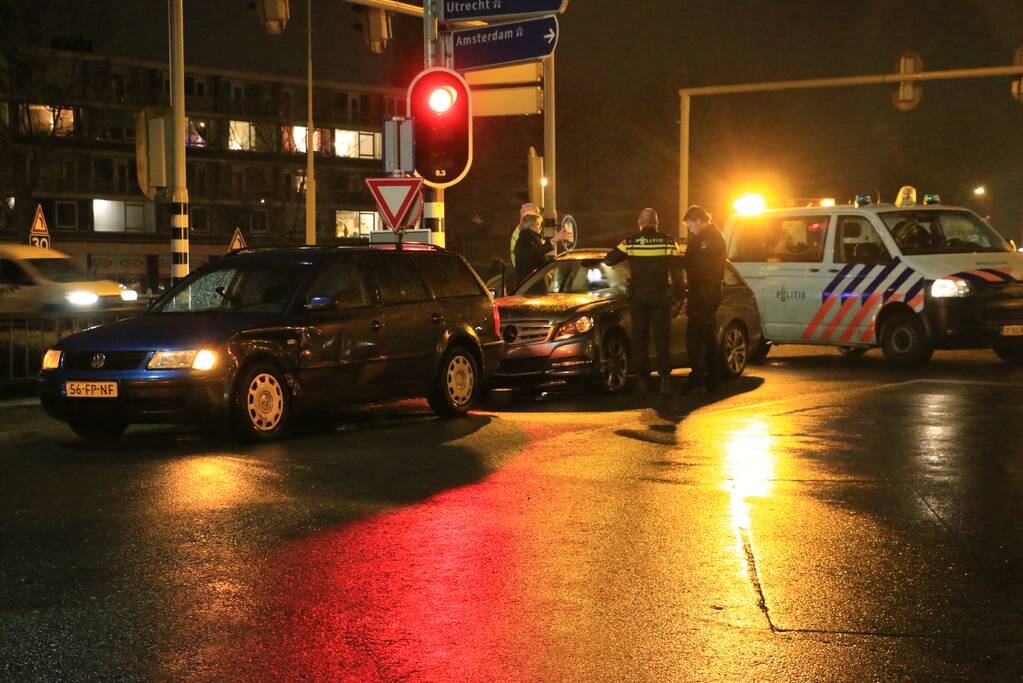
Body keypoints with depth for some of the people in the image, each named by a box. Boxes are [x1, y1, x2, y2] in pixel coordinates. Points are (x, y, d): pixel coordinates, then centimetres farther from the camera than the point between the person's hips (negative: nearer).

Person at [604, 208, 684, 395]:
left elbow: (609, 260, 2)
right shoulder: (667, 242, -2)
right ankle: (665, 377, -8)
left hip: (637, 295, 0)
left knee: (639, 338, 8)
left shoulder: (630, 242, -2)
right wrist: (679, 294, 3)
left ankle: (642, 379, 5)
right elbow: (676, 270, -4)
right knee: (662, 338, 3)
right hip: (660, 295, 0)